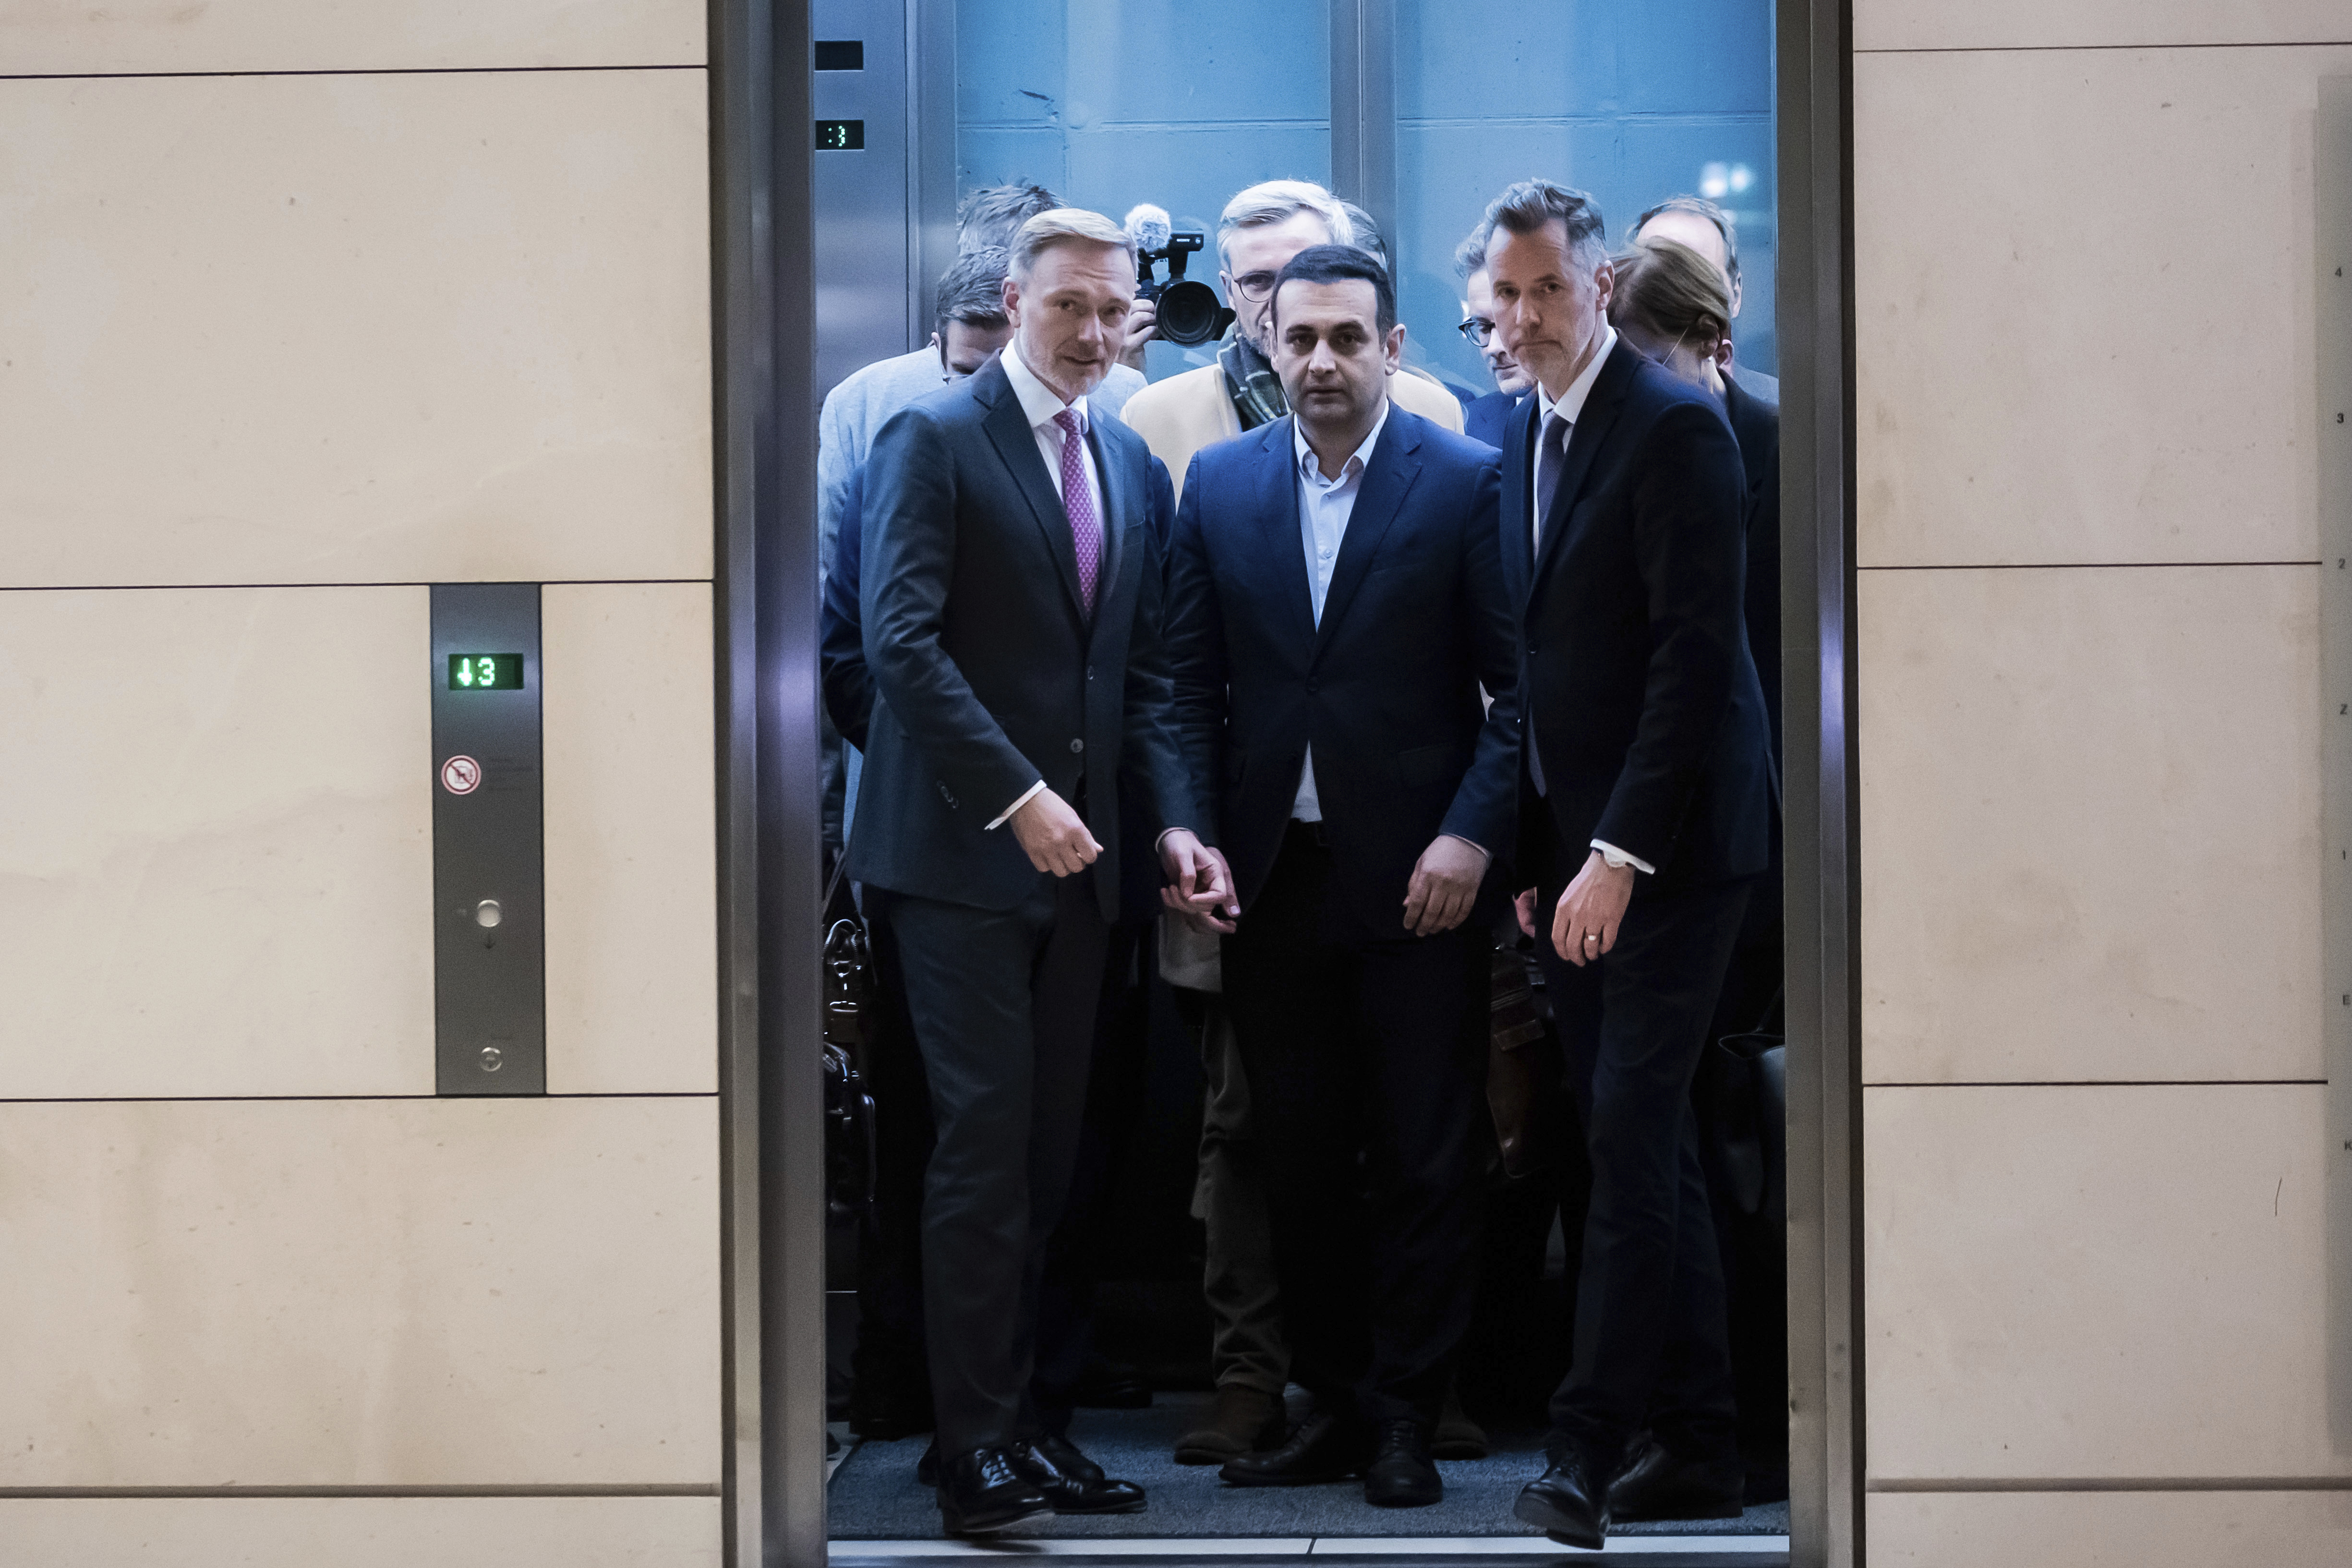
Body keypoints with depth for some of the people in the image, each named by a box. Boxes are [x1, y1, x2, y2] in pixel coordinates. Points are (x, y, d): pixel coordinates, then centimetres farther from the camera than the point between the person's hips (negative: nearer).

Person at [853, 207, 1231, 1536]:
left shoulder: (1132, 463, 15)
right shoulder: (935, 438, -4)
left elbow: (1145, 669, 16)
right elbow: (901, 639, -14)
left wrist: (1175, 818, 1)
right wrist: (1015, 797, -19)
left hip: (1077, 853, 6)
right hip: (961, 852, -6)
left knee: (1048, 1152, 8)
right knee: (986, 1140, -7)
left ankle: (1018, 1416, 16)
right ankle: (977, 1444, -1)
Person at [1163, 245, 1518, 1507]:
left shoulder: (1467, 482, -2)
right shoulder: (1217, 484, 7)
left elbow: (1518, 683, -4)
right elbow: (1193, 681, 8)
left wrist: (1471, 834, -13)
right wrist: (1196, 833, -2)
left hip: (1414, 878, -3)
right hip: (1271, 872, 3)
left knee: (1424, 1161, 3)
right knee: (1299, 1160, 9)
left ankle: (1406, 1417, 13)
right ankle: (1333, 1404, 20)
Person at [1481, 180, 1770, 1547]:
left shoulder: (1677, 428, -11)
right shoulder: (1523, 438, 13)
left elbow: (1697, 654, -17)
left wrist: (1619, 853, -19)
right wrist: (1534, 853, 9)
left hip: (1673, 846, -8)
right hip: (1577, 851, 8)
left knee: (1633, 1134, -11)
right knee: (1647, 1142, 11)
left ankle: (1592, 1444, -9)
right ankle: (1697, 1446, 18)